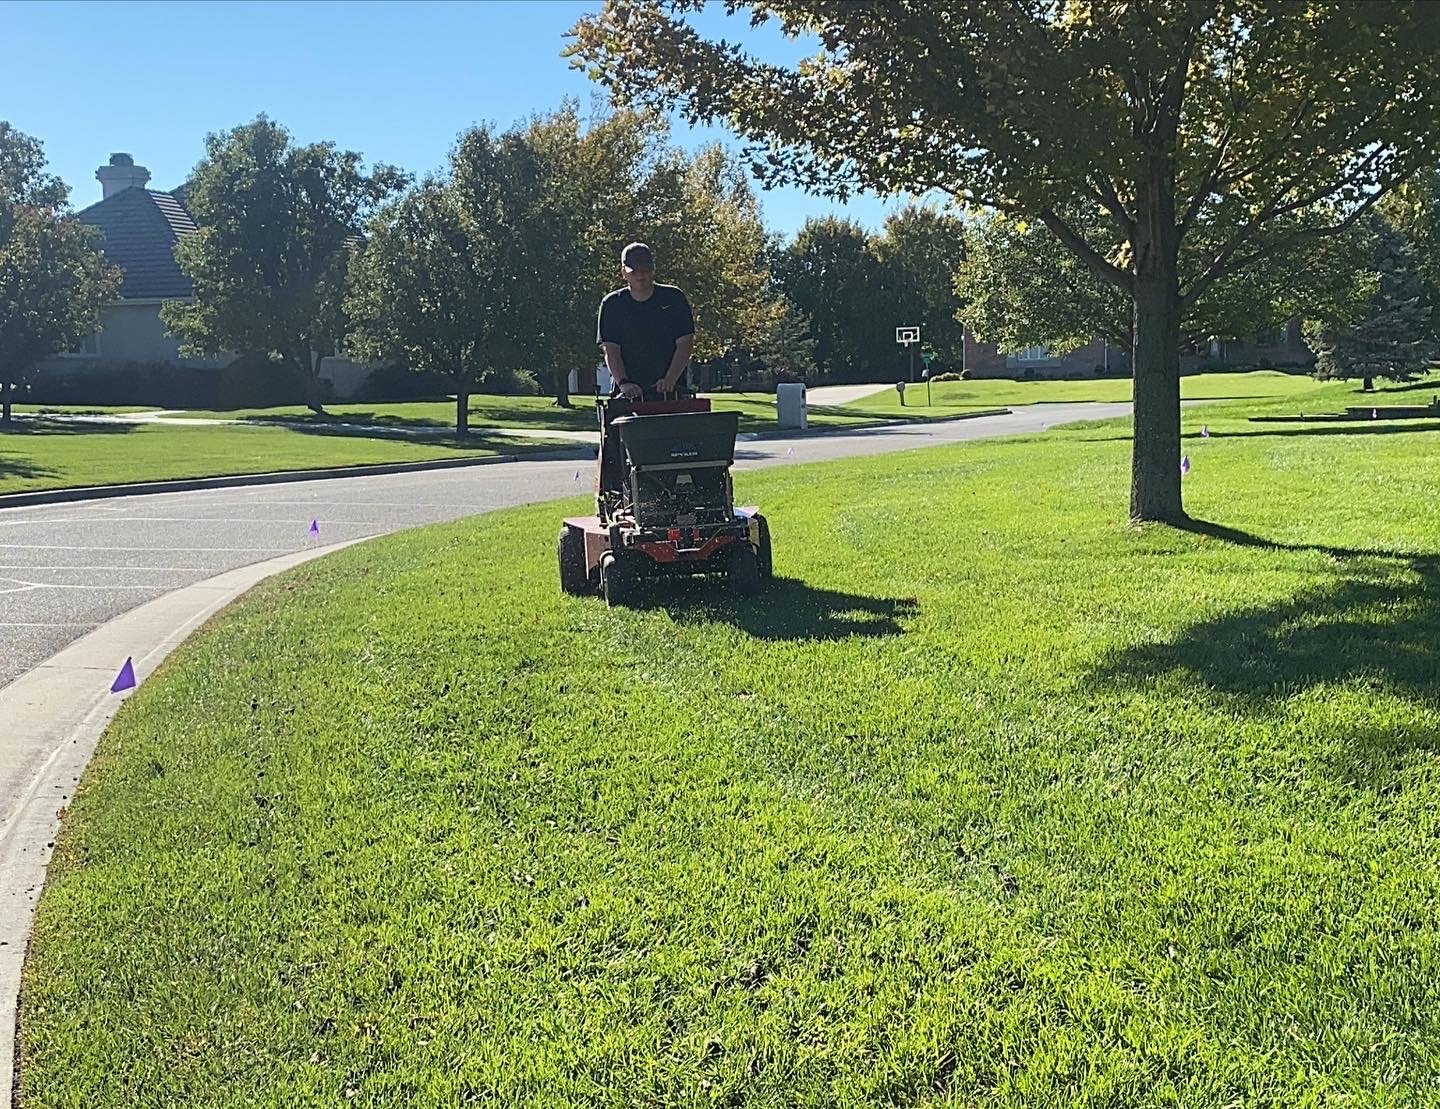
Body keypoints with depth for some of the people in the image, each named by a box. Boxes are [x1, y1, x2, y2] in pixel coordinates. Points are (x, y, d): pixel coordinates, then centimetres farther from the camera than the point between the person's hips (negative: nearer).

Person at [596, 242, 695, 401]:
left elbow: (685, 343, -1)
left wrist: (670, 380, -17)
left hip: (670, 392, 0)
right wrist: (623, 383, -21)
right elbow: (610, 349, -3)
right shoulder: (612, 305, 5)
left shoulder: (673, 298, 5)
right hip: (628, 394, 0)